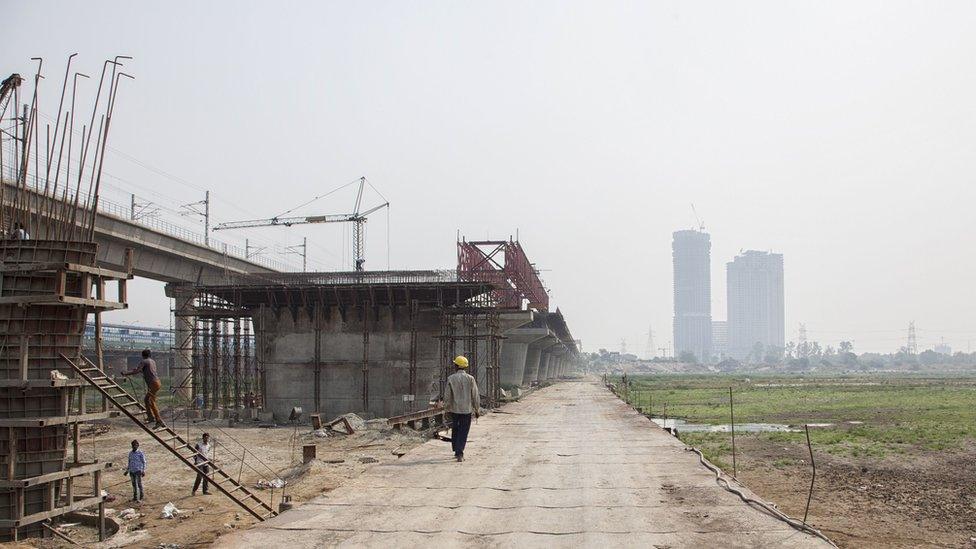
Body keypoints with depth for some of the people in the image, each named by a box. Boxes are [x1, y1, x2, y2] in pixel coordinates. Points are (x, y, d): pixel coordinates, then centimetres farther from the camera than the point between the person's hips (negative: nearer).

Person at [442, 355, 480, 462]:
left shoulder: (451, 378, -4)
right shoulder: (470, 379, -4)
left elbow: (447, 395, -2)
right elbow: (475, 396, -2)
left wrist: (446, 408, 9)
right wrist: (477, 409, 8)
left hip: (454, 409, 1)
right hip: (467, 409, -1)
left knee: (455, 430, 17)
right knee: (463, 432, 0)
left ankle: (457, 451, 24)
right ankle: (459, 453, -11)